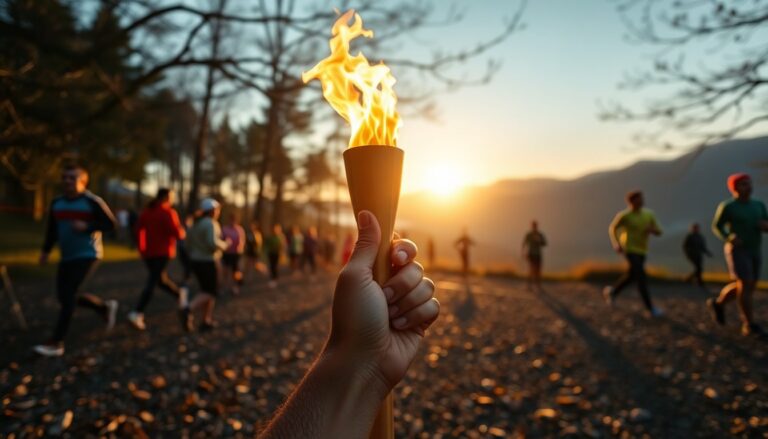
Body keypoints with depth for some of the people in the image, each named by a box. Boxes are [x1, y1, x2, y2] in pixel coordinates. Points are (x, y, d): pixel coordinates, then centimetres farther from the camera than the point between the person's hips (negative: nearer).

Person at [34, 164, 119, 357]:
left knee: (67, 295, -13)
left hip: (87, 256, -7)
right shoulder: (56, 203, 7)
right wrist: (45, 251, 6)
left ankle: (56, 343, -7)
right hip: (67, 257, 7)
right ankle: (105, 307, 29)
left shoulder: (92, 202, -10)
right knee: (66, 297, 8)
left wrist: (87, 226, -21)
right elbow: (52, 230, 15)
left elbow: (111, 224, -9)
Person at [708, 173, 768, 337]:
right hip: (737, 252, -7)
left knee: (744, 287, 10)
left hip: (754, 252, 7)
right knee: (746, 286, -11)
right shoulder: (727, 206, -8)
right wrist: (729, 238, -21)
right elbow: (717, 227, -3)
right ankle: (749, 325, -3)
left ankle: (717, 303, 30)